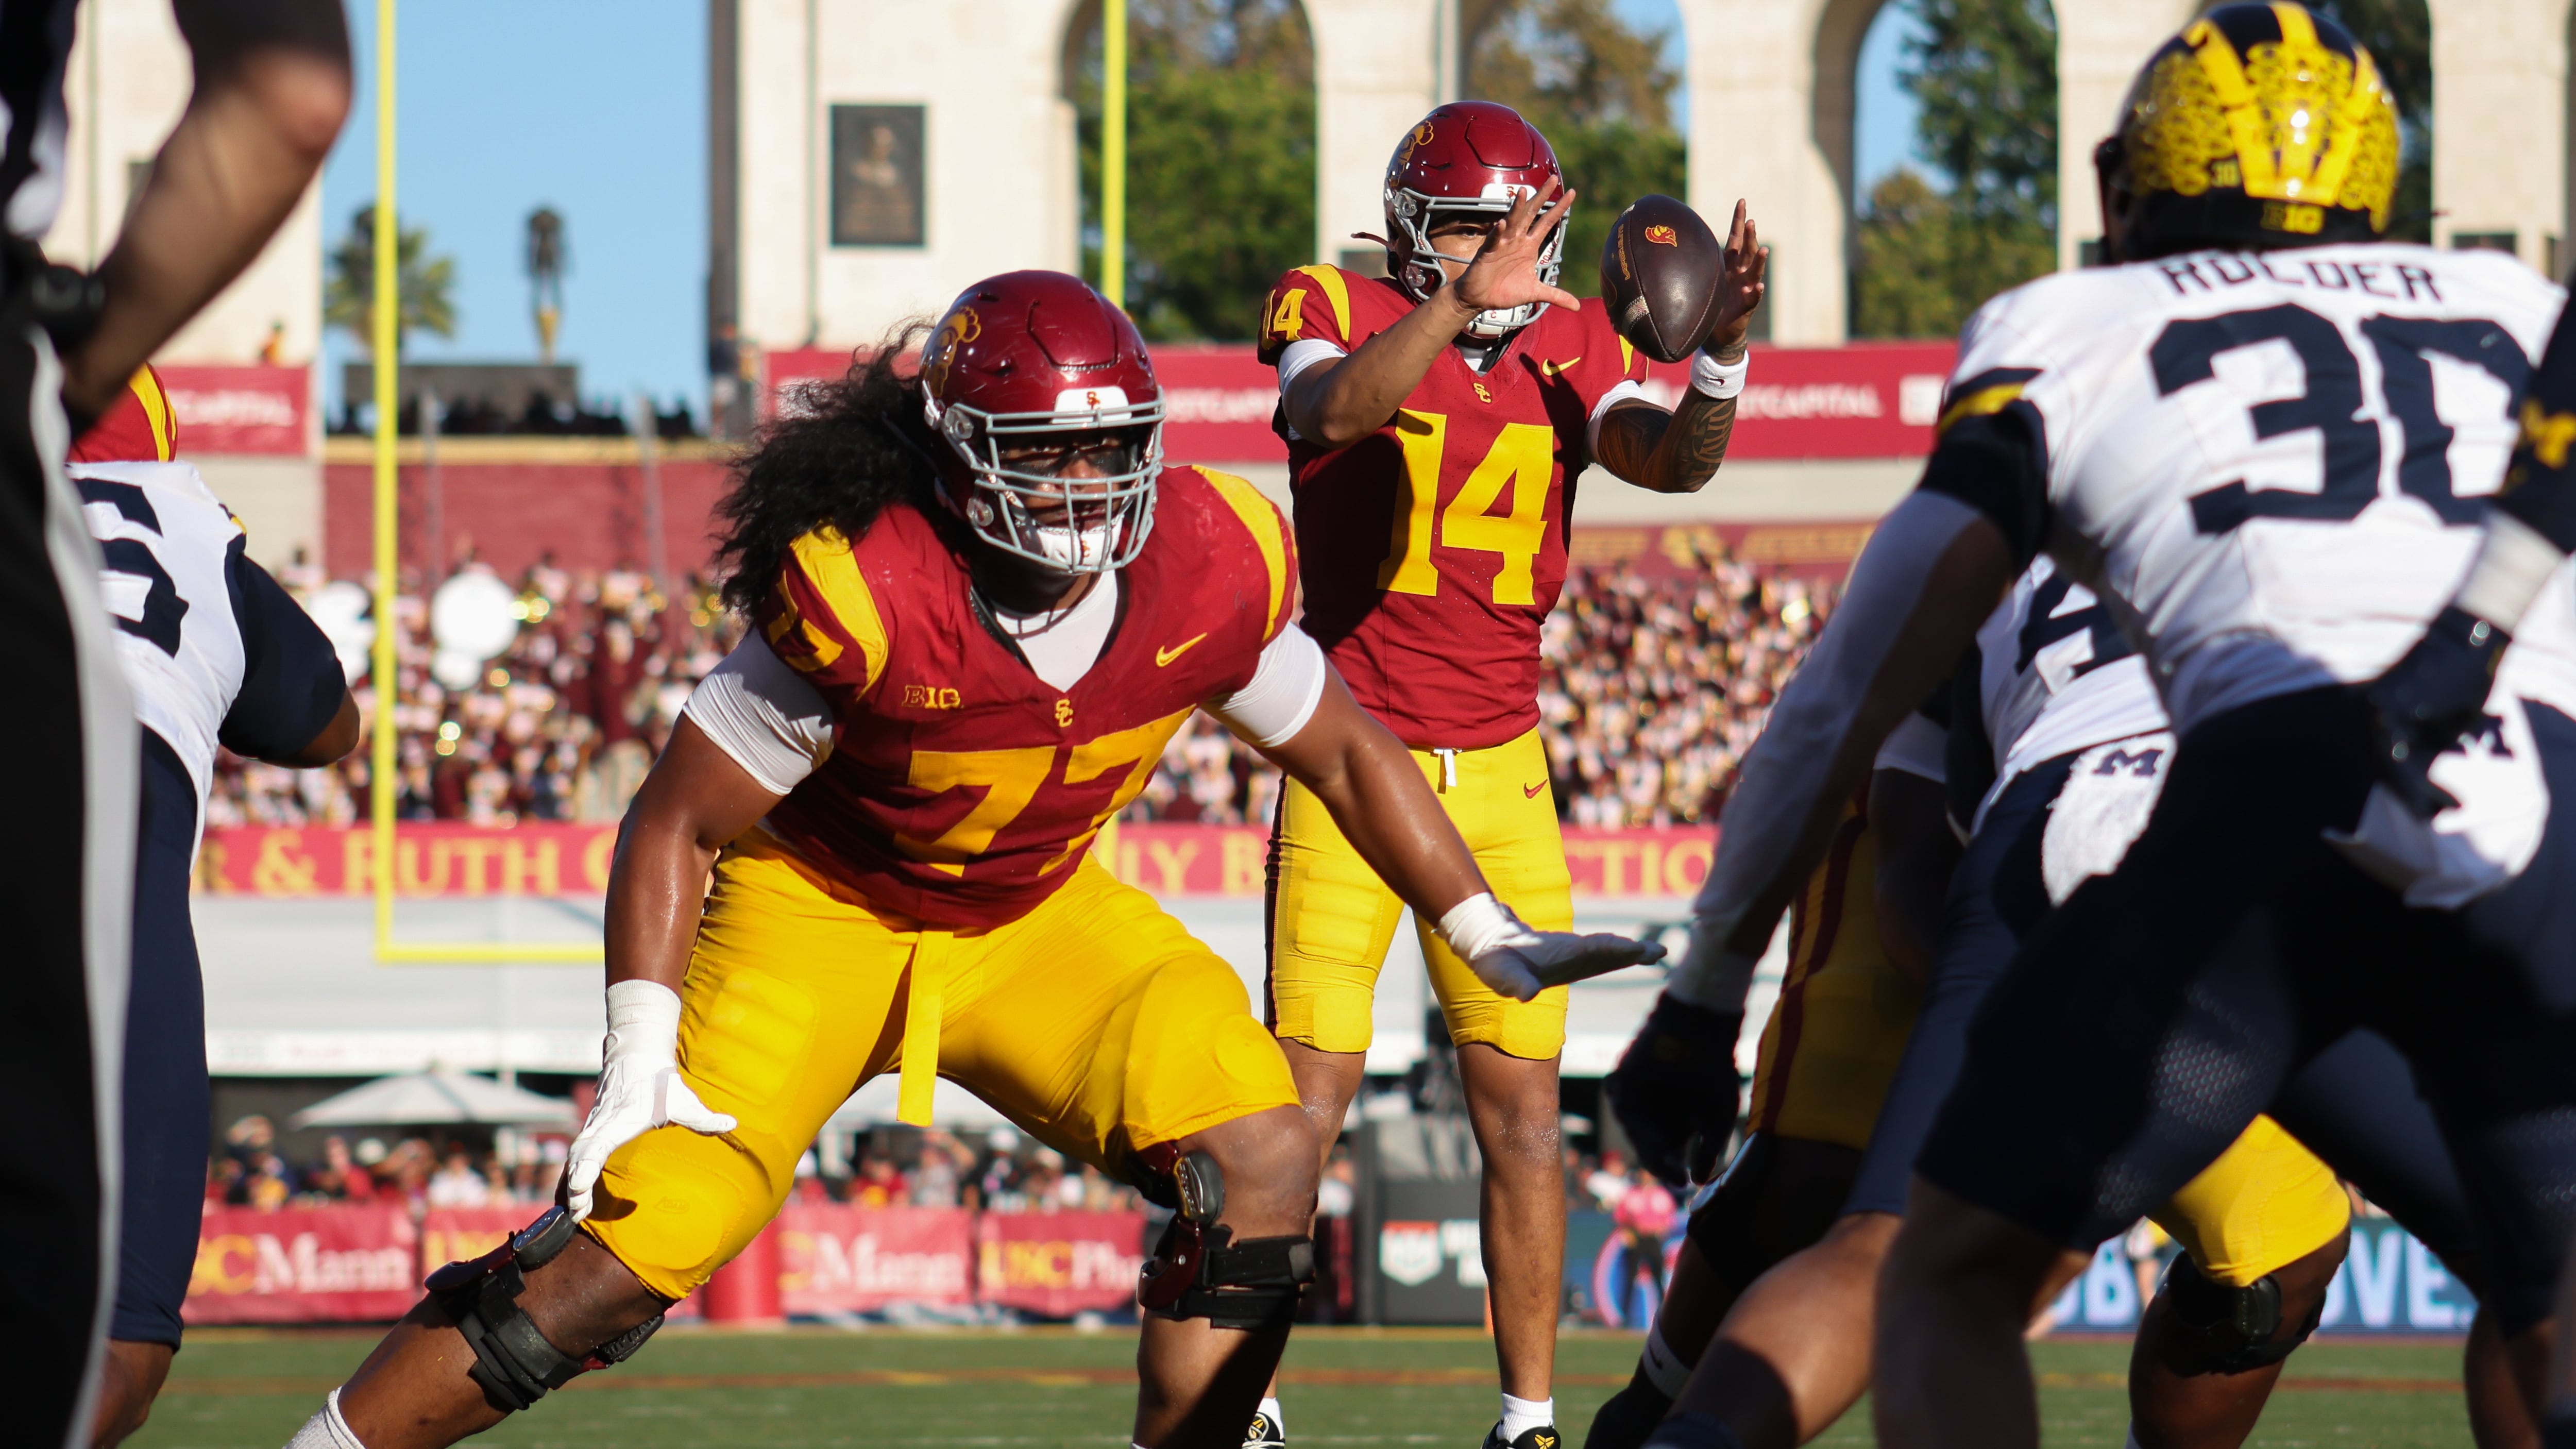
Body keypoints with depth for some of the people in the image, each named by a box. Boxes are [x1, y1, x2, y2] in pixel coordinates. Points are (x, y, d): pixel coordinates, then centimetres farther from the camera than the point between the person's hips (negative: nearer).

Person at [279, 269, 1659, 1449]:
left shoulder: (1209, 569, -17)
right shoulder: (861, 593, -30)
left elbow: (1347, 753, 4)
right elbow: (675, 824, -19)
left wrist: (1489, 933, 4)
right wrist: (640, 1063, -25)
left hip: (1033, 919, 5)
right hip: (820, 907, -4)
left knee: (1261, 1154, -18)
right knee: (629, 1249, -19)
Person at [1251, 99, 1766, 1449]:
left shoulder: (1571, 347, 4)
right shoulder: (1338, 313, -6)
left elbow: (1673, 461, -14)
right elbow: (1328, 412, -30)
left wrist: (1719, 355, -34)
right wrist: (1461, 300, -43)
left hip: (1500, 777, 4)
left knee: (1523, 1112, 4)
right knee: (1306, 1101, -4)